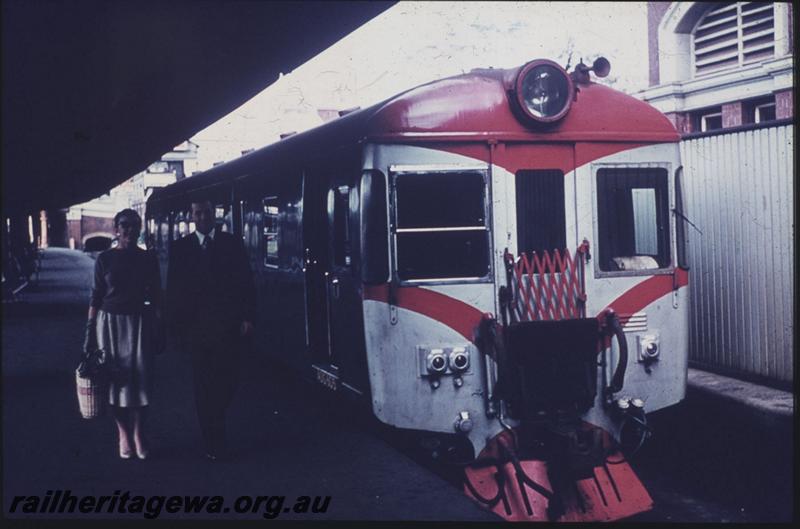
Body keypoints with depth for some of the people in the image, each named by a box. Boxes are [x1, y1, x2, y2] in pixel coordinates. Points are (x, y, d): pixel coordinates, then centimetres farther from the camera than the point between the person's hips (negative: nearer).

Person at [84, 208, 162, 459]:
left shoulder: (148, 259, 2)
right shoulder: (105, 259, -1)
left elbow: (156, 297, 6)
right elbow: (96, 297, 2)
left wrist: (159, 329, 4)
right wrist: (90, 331, -2)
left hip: (140, 323, 1)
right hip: (110, 323, 0)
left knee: (140, 379, 1)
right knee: (115, 380, 4)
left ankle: (138, 433, 14)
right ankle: (124, 433, 17)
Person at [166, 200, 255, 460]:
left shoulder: (233, 244, 7)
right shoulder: (180, 248, 7)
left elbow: (246, 283, 5)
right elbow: (173, 289, 6)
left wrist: (247, 317, -4)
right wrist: (177, 325, 0)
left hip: (228, 328, 0)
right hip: (195, 328, 0)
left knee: (226, 383, -2)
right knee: (204, 387, 2)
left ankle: (214, 427, 24)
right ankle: (213, 443, 10)